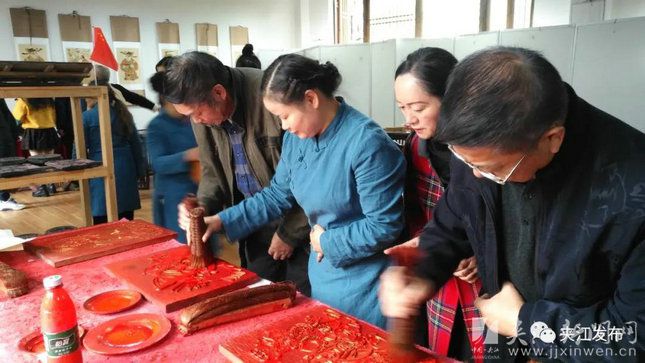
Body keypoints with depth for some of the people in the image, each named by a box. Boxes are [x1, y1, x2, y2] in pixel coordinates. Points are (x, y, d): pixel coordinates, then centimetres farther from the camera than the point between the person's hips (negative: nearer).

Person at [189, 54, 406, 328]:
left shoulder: (367, 143, -24)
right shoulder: (297, 137, -1)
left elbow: (384, 226, -22)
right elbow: (277, 195, 8)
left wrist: (327, 242, -13)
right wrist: (221, 221, 2)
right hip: (321, 277, 7)